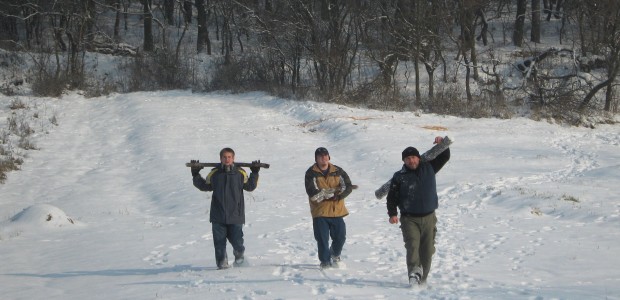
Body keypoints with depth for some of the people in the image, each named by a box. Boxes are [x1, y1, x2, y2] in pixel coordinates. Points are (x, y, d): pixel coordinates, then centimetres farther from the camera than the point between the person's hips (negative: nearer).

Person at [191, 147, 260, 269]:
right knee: (219, 241, 2)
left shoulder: (240, 173, 2)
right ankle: (222, 263, 17)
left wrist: (255, 174, 0)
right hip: (218, 217, 1)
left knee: (236, 240, -1)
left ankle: (239, 253, 32)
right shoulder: (214, 173, 4)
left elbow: (250, 187, 9)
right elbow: (204, 186, 17)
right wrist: (196, 175, 9)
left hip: (236, 215, -1)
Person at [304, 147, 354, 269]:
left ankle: (335, 254, 35)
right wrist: (333, 192, -15)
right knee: (322, 238, -3)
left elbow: (348, 186, 1)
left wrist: (337, 195, -17)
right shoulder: (311, 173, -5)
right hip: (320, 212, -3)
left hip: (337, 210, 3)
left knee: (340, 236, 8)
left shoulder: (338, 171, 6)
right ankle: (325, 261, 8)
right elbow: (313, 193, -16)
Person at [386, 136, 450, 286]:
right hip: (409, 219, -3)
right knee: (412, 245, -21)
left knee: (427, 250, 5)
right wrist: (392, 214, -11)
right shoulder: (399, 177, 0)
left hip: (429, 218, 3)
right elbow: (392, 197, 1)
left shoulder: (429, 168, 8)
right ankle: (414, 272, -31)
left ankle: (422, 277, 16)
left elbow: (444, 157, 15)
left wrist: (442, 144, -1)